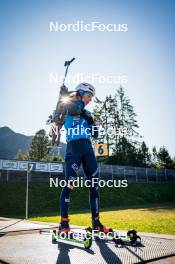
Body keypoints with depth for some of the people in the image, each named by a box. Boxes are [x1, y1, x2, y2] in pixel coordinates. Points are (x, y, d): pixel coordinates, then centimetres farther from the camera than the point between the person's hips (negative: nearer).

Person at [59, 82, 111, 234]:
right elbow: (73, 109, -19)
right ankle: (64, 222, -2)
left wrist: (91, 121, 1)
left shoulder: (87, 113, 23)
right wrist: (79, 101, 0)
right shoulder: (69, 107, 7)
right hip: (74, 146, -6)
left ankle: (96, 222, 9)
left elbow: (95, 135, 17)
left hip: (87, 147, 6)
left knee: (95, 184, 1)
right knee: (69, 184, -11)